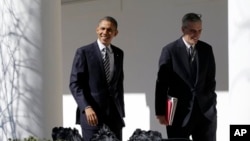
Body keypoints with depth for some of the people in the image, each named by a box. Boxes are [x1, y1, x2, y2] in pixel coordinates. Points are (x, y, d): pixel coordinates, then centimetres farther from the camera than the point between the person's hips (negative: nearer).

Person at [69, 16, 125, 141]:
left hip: (114, 114, 5)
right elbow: (75, 84, -7)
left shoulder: (119, 54, 14)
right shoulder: (84, 52, -2)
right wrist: (86, 107, -19)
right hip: (92, 114, -5)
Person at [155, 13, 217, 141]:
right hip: (179, 113, -3)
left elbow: (210, 79, 15)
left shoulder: (207, 49, 8)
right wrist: (160, 112, -7)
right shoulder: (170, 50, -4)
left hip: (205, 111, 3)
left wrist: (210, 101, 5)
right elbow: (162, 84, -4)